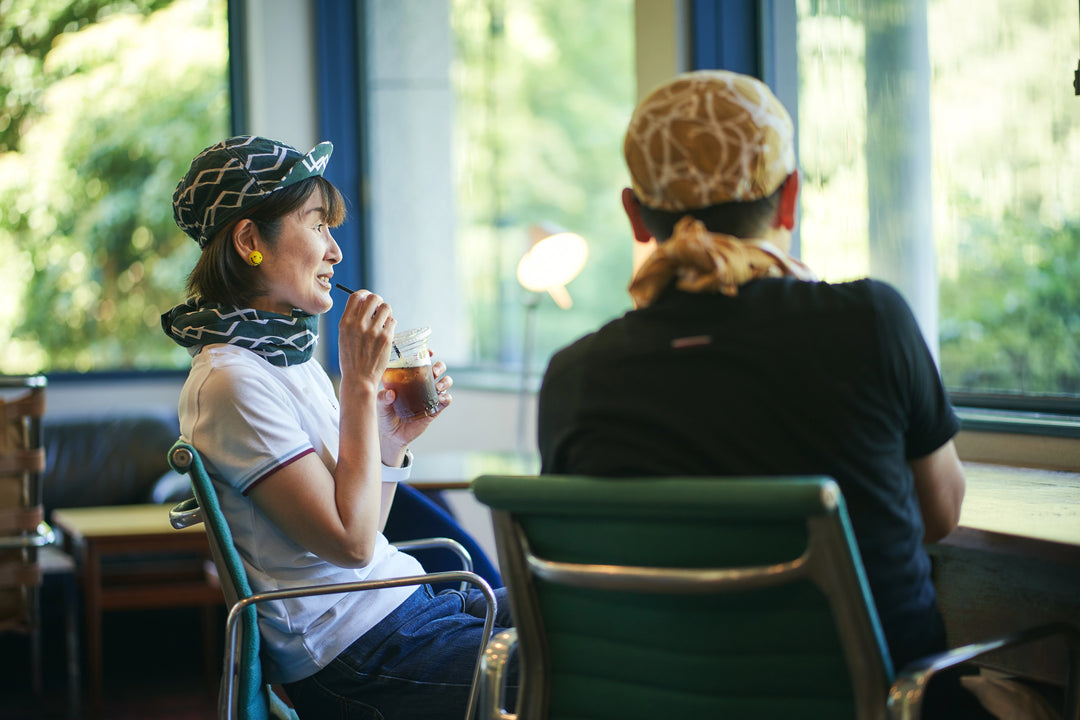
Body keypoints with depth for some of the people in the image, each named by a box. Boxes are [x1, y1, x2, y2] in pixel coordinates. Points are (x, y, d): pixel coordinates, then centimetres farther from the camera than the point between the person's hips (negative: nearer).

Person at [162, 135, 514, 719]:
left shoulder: (289, 356, 12)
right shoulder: (231, 381, -17)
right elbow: (350, 541, -21)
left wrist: (392, 440, -2)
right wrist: (360, 385, -16)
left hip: (407, 605, 9)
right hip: (355, 663, -9)